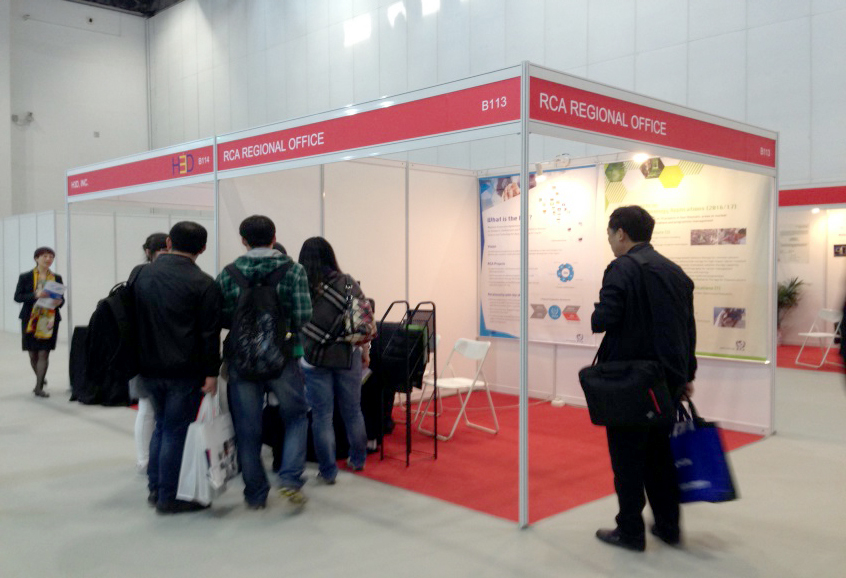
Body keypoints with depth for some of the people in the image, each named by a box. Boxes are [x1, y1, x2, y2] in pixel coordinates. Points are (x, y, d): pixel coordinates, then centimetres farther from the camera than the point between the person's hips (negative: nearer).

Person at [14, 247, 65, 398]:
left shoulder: (57, 278, 7)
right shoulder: (25, 277, 2)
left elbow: (61, 298, 12)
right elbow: (17, 297, -3)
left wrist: (59, 301, -11)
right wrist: (35, 295, -19)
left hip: (49, 320, 0)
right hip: (31, 319, 0)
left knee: (44, 354, -5)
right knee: (33, 354, 9)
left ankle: (39, 387, -1)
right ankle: (41, 379, 34)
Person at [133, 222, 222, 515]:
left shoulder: (142, 274, 8)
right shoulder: (203, 284, -12)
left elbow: (134, 319, 15)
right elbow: (209, 334, -14)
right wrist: (211, 373, -10)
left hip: (148, 369, 6)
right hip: (184, 371, -6)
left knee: (161, 425, 21)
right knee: (176, 431, 3)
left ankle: (155, 489, 27)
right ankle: (169, 498, 11)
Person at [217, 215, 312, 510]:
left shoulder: (228, 274, -2)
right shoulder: (293, 270, -4)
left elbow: (219, 318, -5)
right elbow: (303, 316, -12)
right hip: (283, 357, -1)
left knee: (247, 430, 11)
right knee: (296, 417, 17)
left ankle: (255, 494, 21)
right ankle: (290, 479, 2)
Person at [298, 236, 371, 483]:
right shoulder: (348, 283, -4)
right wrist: (365, 351, 11)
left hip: (313, 359, -2)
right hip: (348, 357, 2)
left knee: (322, 416, 7)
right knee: (352, 411, 17)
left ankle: (328, 471, 14)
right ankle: (358, 460, 33)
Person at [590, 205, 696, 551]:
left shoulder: (622, 269, -14)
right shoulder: (675, 271, 10)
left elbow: (604, 319, -23)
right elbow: (689, 328, 13)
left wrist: (595, 318, 1)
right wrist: (687, 374, 20)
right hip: (667, 379, 7)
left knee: (627, 457, 6)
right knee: (660, 453, 19)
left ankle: (630, 531, 15)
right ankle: (668, 526, 28)